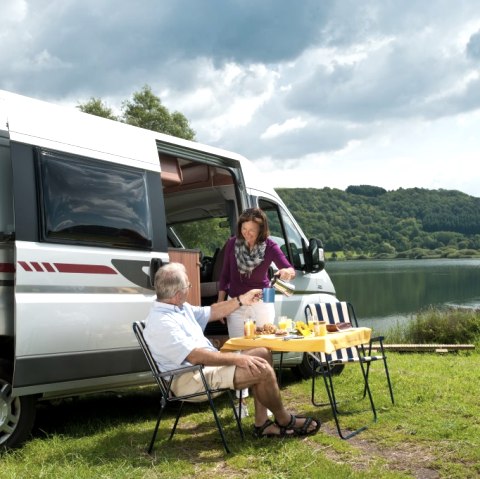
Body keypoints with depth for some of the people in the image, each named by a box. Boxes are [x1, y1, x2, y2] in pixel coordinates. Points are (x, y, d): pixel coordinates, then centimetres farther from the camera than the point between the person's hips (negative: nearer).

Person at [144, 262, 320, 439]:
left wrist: (241, 300, 21)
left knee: (262, 354, 7)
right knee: (262, 370, -19)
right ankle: (285, 421, 6)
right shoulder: (161, 322, -24)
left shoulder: (179, 307, 8)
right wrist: (237, 359, -27)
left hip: (207, 365, 11)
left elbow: (210, 312, 23)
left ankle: (261, 424, 6)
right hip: (190, 379, -11)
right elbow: (195, 356, -30)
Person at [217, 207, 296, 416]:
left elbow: (289, 269, -19)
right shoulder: (232, 244, -6)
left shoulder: (270, 247, -11)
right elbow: (224, 275, 3)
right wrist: (220, 303, 2)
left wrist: (287, 272, -44)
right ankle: (241, 400, 12)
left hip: (262, 302, -1)